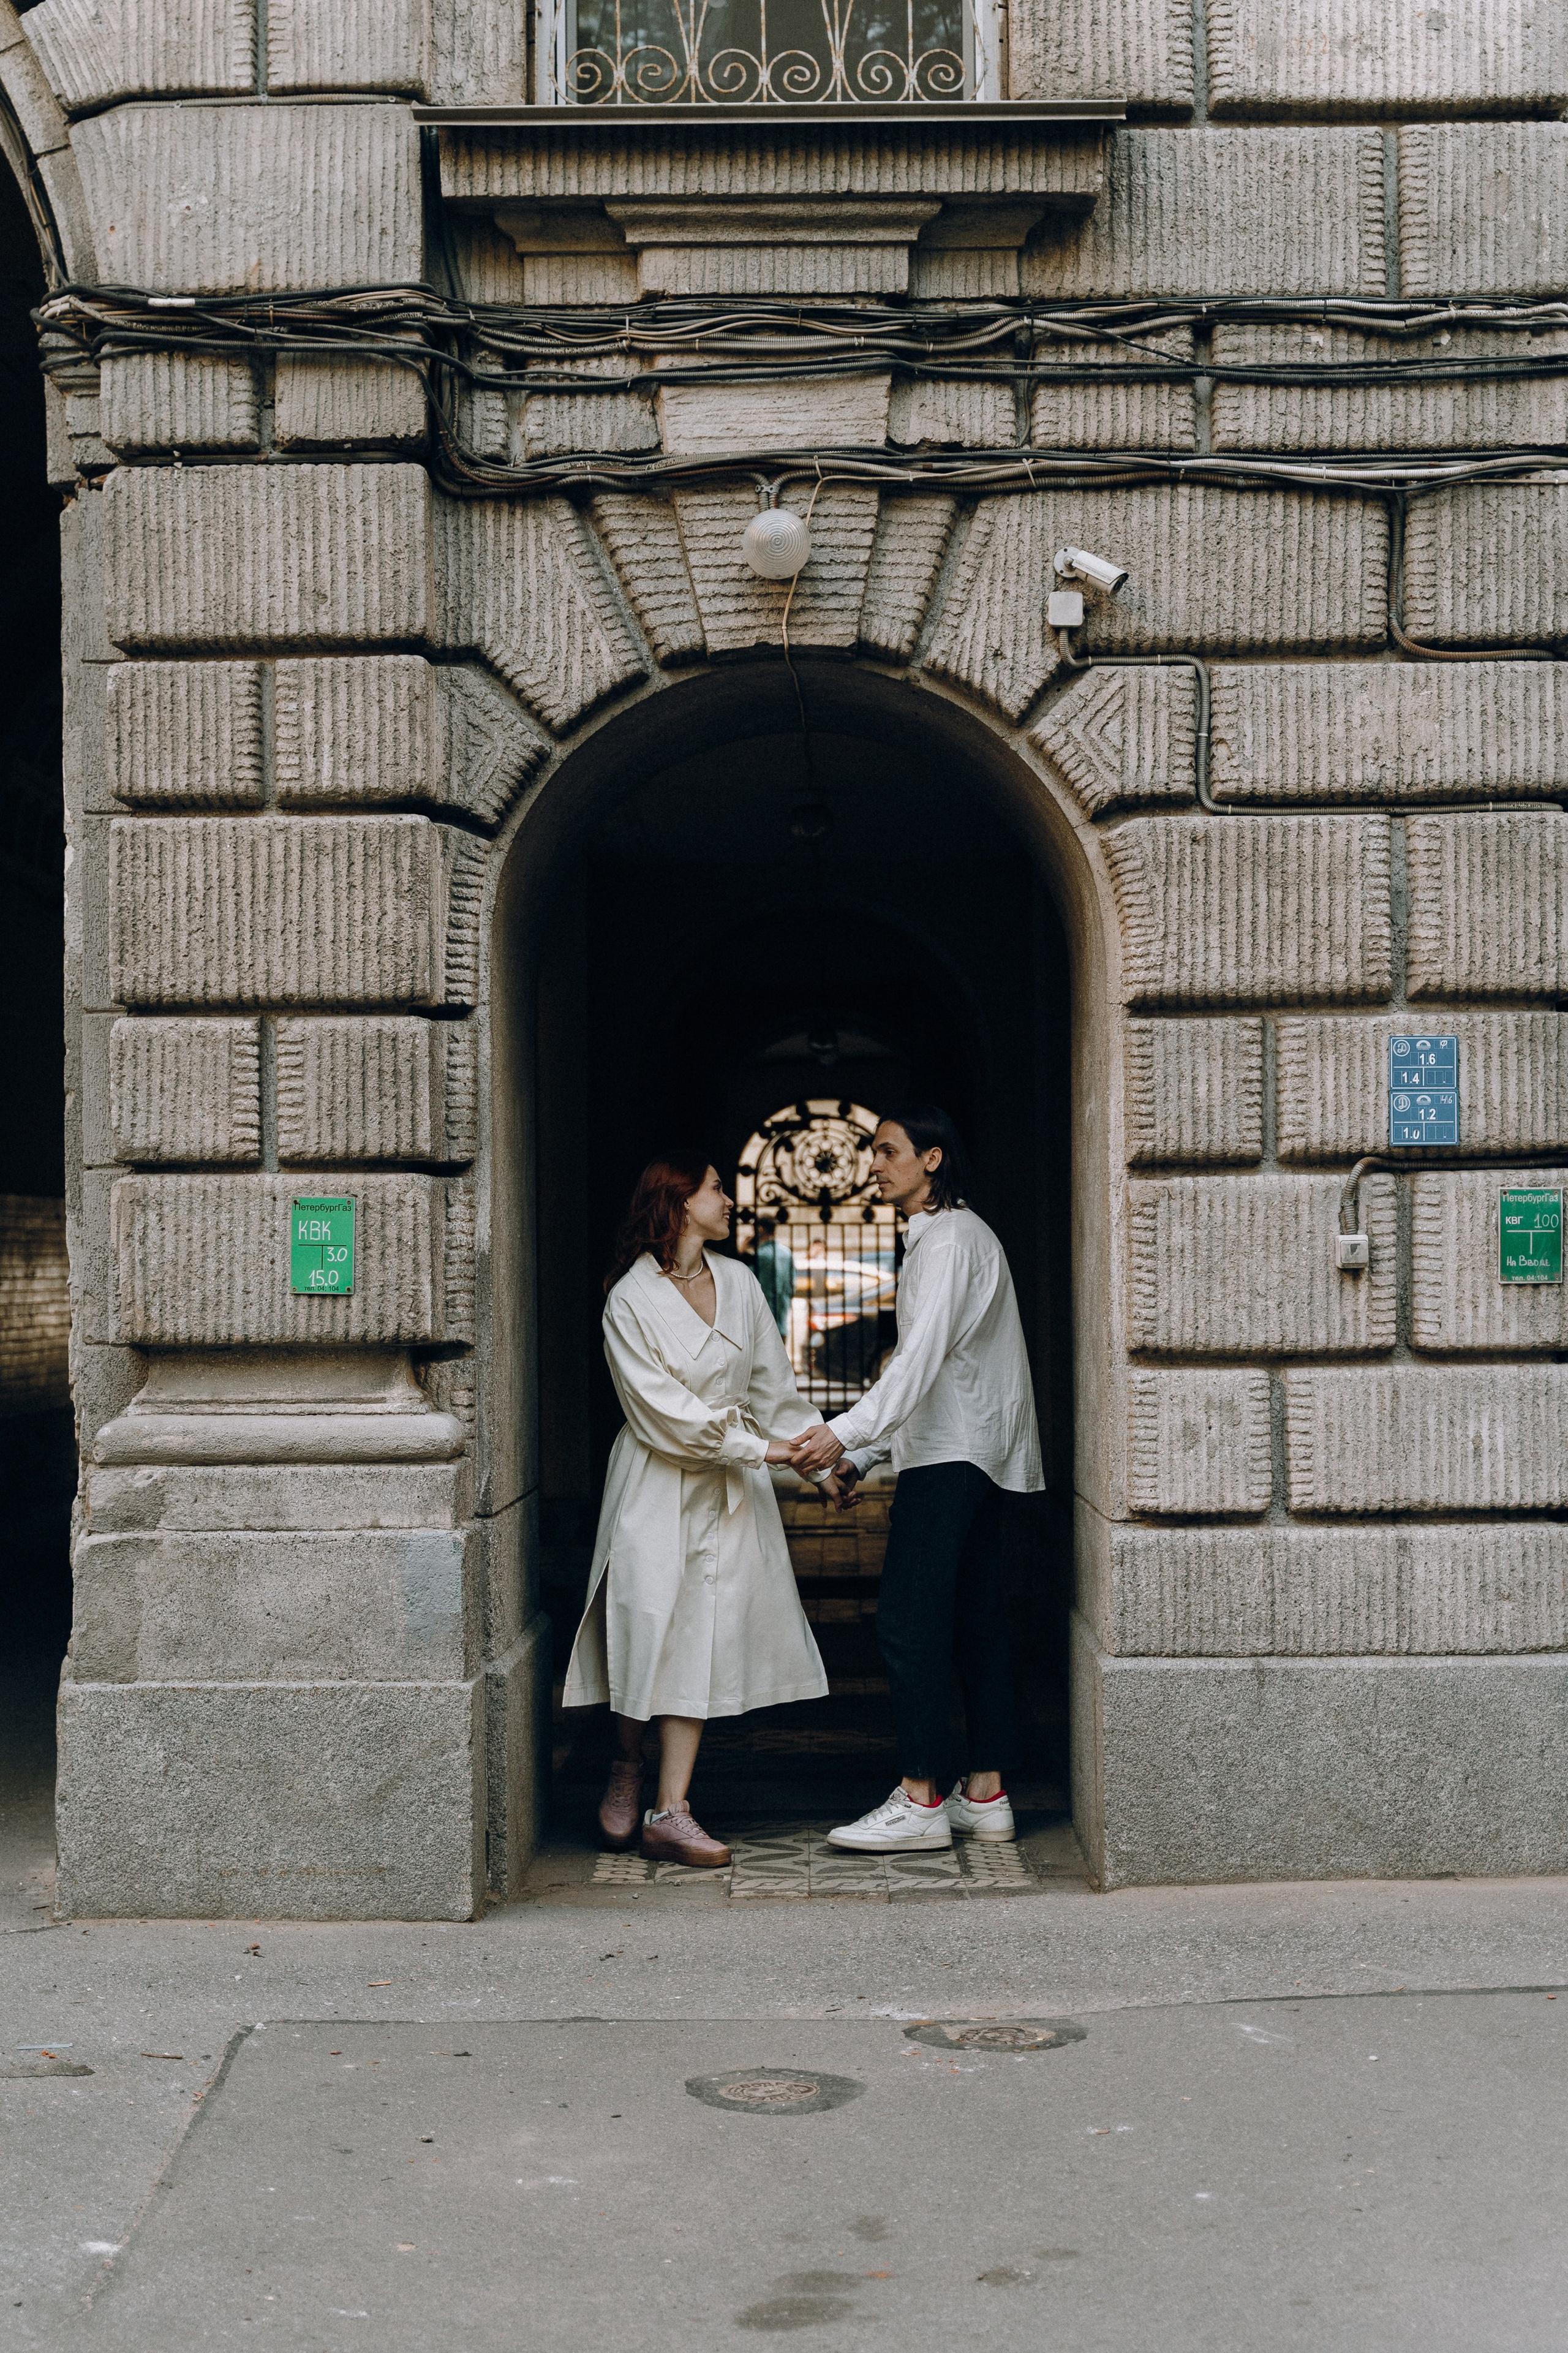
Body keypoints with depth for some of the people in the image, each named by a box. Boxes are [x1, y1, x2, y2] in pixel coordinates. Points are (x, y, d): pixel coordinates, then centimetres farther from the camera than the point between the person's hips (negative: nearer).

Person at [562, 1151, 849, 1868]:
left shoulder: (739, 1282, 7)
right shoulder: (630, 1300, -10)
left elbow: (773, 1384, 14)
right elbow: (665, 1412, -14)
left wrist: (819, 1460, 13)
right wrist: (758, 1447, -15)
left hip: (730, 1487, 4)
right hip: (657, 1486, -4)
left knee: (706, 1641, -2)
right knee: (648, 1628, 0)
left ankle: (669, 1811, 0)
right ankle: (628, 1767, 27)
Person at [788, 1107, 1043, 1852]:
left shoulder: (950, 1238, -11)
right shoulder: (932, 1238, 21)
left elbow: (924, 1357, -24)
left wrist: (846, 1432, -32)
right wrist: (862, 1455, 21)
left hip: (953, 1455, -10)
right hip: (972, 1454, 10)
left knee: (907, 1622, -12)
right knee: (974, 1623, 8)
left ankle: (920, 1800, -11)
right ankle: (985, 1795, 10)